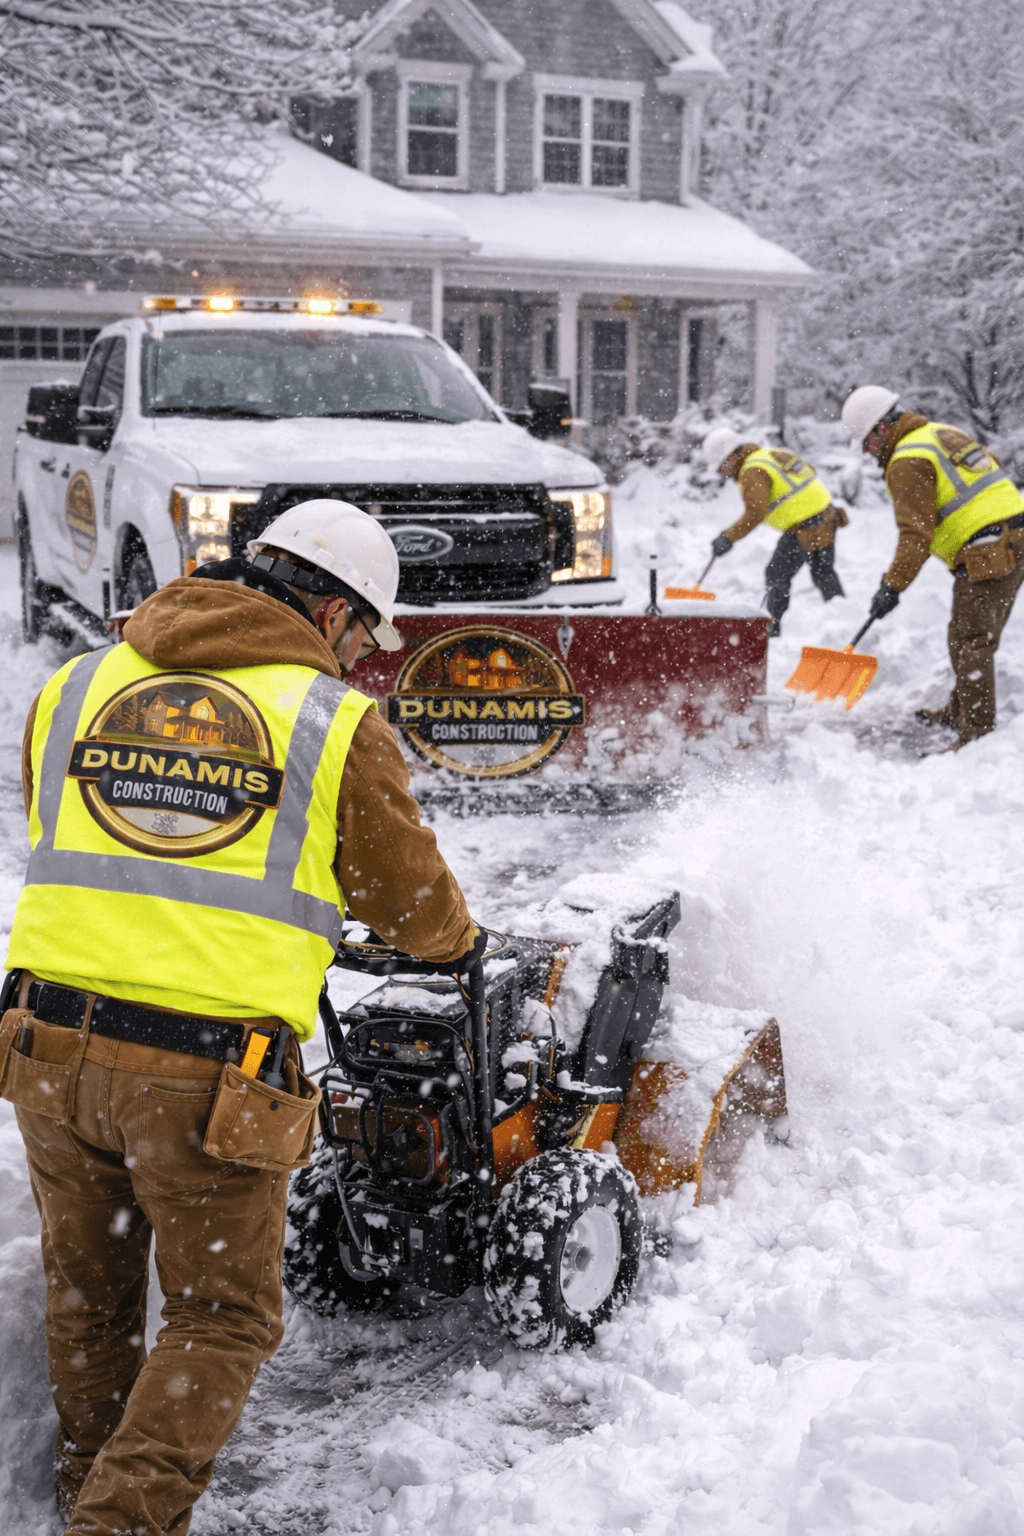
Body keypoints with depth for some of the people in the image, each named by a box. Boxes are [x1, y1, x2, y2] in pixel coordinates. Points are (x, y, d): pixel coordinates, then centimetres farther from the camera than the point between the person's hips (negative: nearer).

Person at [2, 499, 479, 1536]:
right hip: (207, 1077, -5)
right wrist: (458, 940, 29)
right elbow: (411, 904, 7)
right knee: (221, 1318, 14)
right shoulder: (337, 722, -3)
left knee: (86, 1300, 25)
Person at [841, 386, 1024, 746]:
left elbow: (916, 535, -17)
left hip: (987, 557, -10)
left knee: (970, 644, -7)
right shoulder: (943, 433, 18)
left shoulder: (908, 463, -11)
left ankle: (975, 736, -6)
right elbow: (992, 469, 27)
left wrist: (892, 585, -15)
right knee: (978, 637, 20)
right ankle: (959, 710, 34)